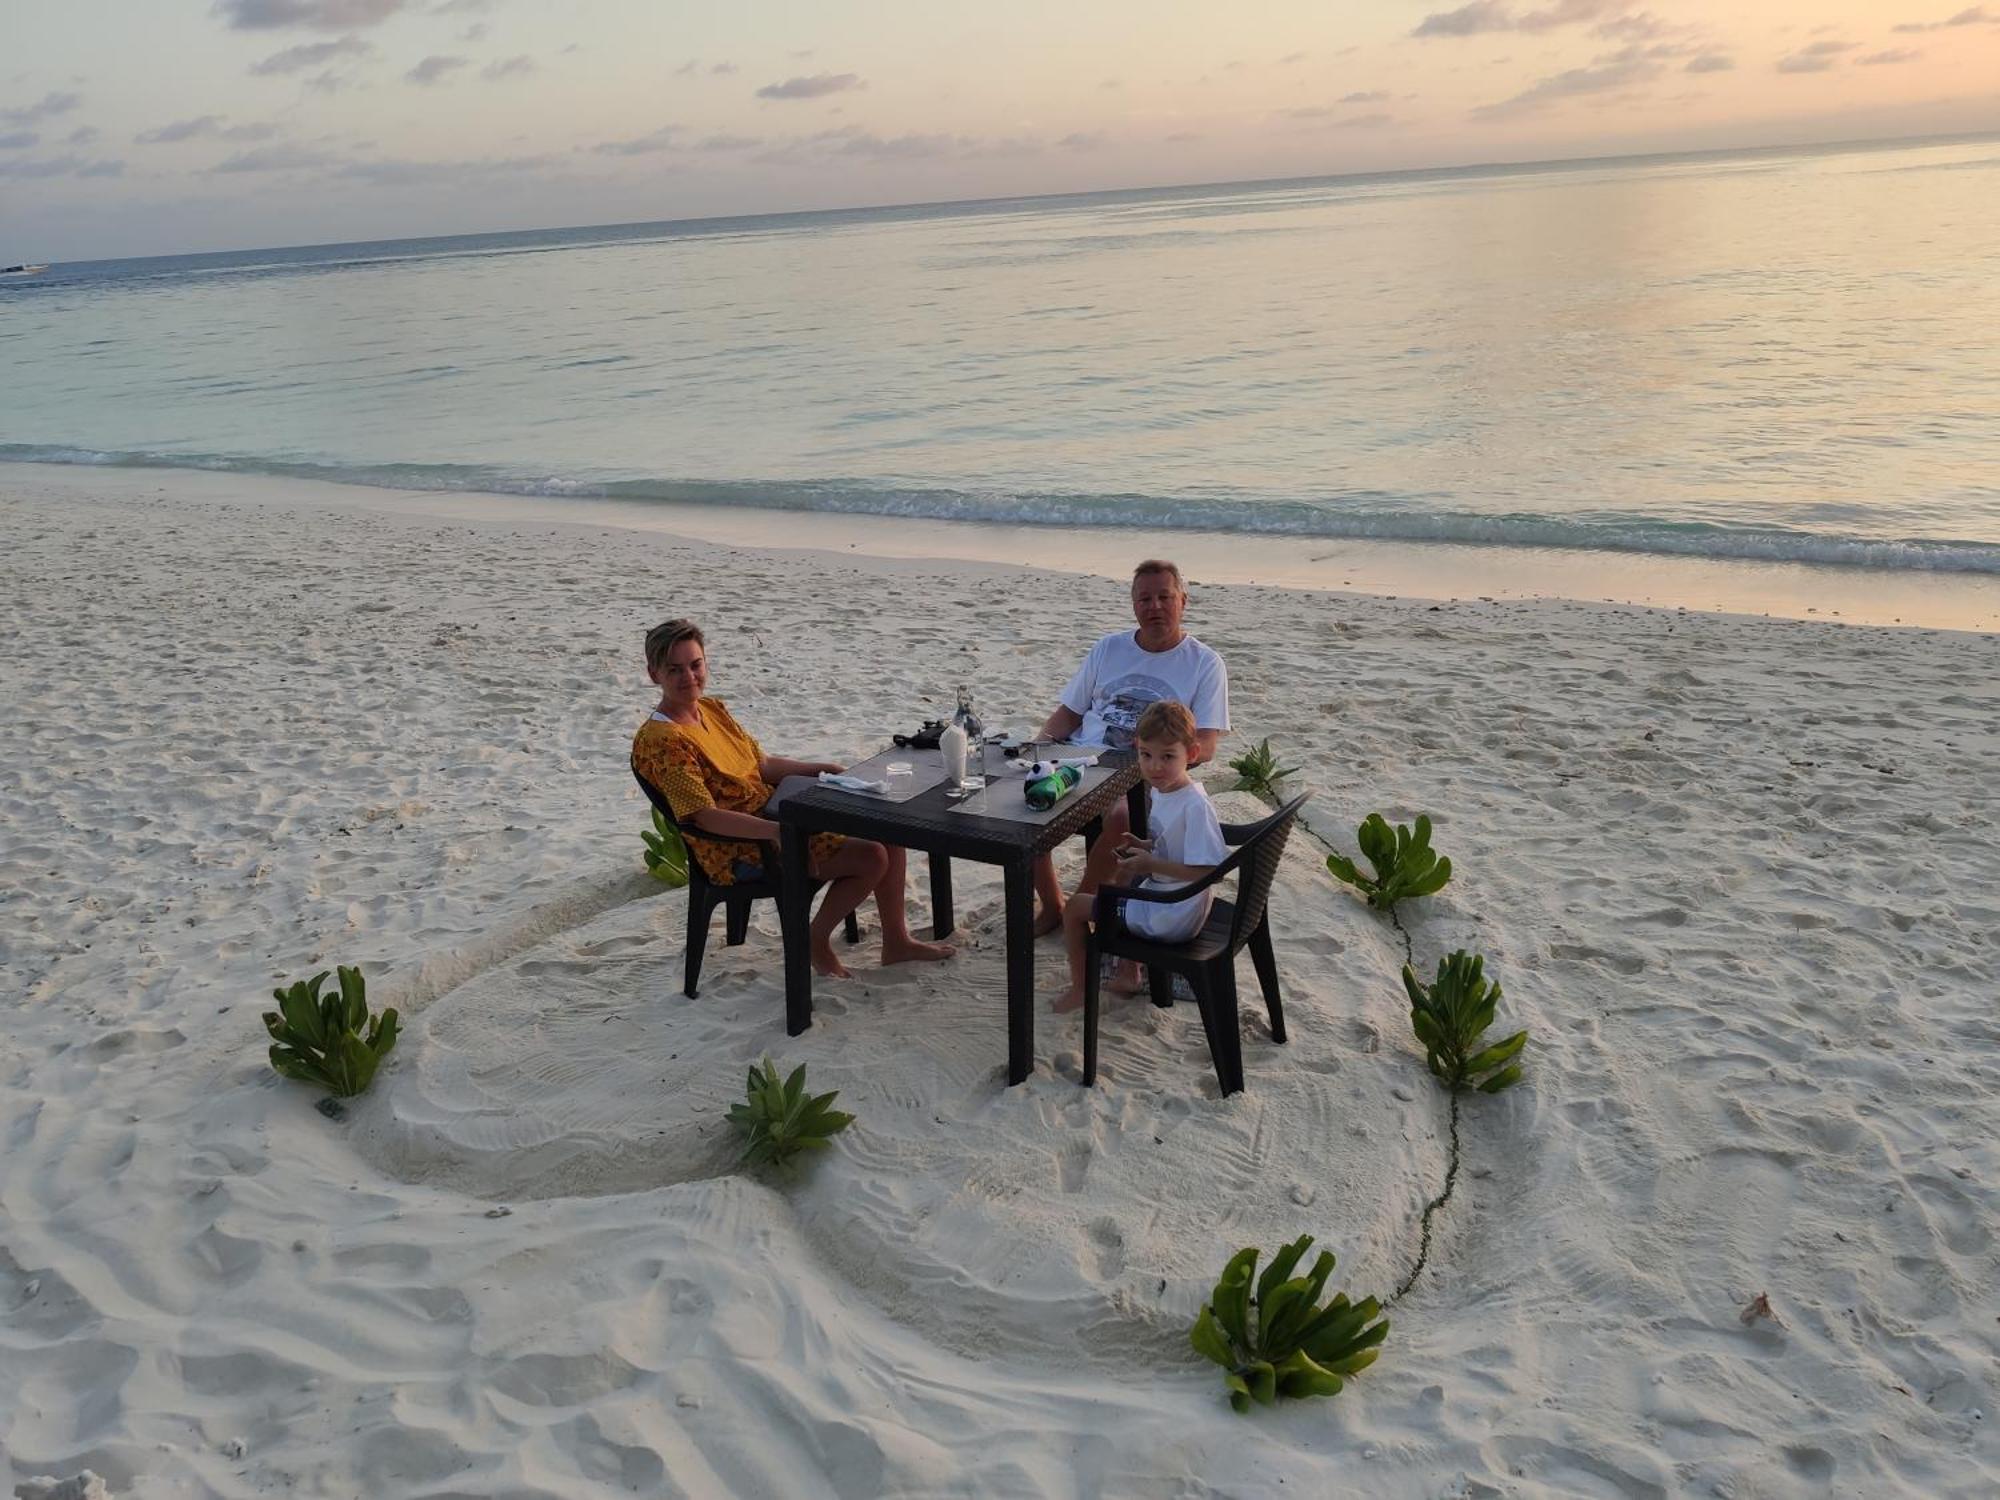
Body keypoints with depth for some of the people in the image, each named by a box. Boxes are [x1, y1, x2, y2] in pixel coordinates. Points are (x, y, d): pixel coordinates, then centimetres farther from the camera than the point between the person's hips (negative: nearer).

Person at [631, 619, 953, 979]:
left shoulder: (713, 709, 10)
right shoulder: (659, 741, -19)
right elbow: (703, 815, -26)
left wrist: (825, 769, 3)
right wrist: (777, 831, -36)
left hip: (773, 816, 10)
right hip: (739, 853, -10)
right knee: (871, 857, -18)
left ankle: (896, 940, 14)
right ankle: (817, 941, 4)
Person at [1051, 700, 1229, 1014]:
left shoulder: (1195, 806, -29)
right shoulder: (1159, 791, 0)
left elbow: (1208, 870, -32)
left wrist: (1150, 864, -28)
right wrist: (1143, 846, -2)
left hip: (1172, 919, -9)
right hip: (1158, 896, 9)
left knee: (1075, 906, 0)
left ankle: (1079, 988, 21)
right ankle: (1128, 973, 42)